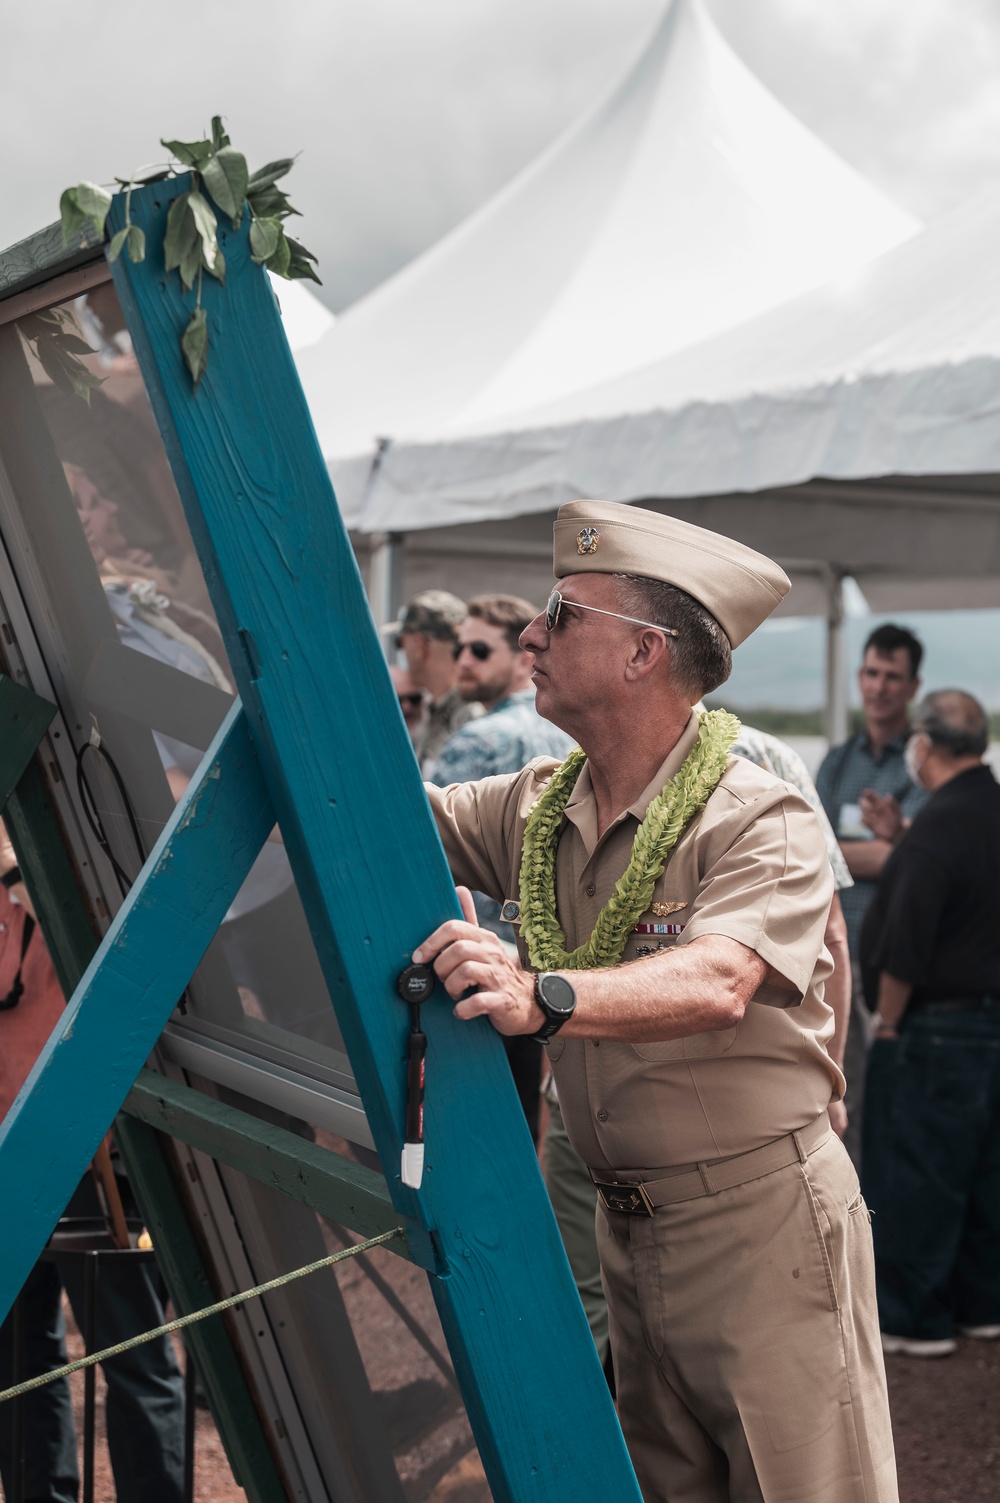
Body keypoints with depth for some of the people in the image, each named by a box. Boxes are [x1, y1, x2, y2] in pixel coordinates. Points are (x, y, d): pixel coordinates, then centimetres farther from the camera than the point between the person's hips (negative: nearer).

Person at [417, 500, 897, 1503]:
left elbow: (717, 983, -34)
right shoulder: (535, 808, 5)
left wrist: (541, 995, -49)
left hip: (764, 1223, -7)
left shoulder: (760, 819, -18)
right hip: (627, 1224, 7)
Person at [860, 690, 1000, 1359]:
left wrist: (889, 1023, -10)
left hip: (937, 1029, -9)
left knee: (915, 1178, 3)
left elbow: (903, 944, -22)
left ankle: (914, 1319, 12)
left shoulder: (939, 827, -20)